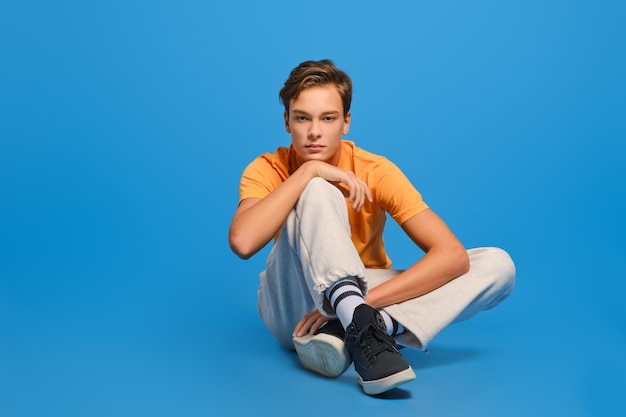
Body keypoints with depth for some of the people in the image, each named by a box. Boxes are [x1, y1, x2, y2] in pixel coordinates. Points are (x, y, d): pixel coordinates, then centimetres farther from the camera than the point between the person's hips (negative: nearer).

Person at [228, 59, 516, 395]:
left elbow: (453, 254, -21)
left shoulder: (376, 171, -12)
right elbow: (242, 242, -32)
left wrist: (364, 302, -31)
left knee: (497, 264, -17)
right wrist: (308, 170, -30)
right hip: (294, 309, -2)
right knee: (316, 191, -28)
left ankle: (349, 333, -33)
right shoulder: (268, 170, -11)